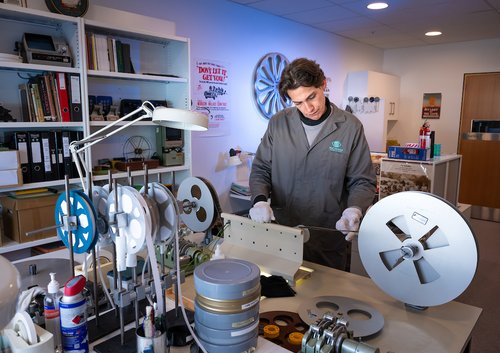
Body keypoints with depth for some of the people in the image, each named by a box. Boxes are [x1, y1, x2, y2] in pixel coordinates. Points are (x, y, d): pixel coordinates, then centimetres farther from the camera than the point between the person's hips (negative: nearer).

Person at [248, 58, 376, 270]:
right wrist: (260, 200, -12)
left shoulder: (350, 127, -5)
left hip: (329, 239, -1)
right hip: (281, 234, 1)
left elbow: (362, 181, 0)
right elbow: (260, 170, 6)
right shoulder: (278, 123, -1)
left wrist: (354, 209, -19)